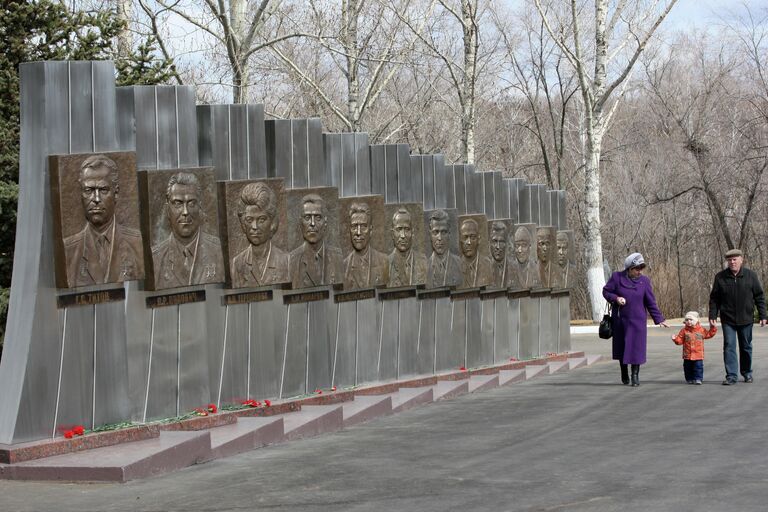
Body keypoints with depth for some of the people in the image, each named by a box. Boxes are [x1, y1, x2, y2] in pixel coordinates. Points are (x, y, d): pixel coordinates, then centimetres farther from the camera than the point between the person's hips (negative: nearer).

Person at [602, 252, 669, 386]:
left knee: (637, 347, -6)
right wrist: (615, 298, -17)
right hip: (620, 320, 0)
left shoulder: (644, 281, -2)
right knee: (621, 346, 10)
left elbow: (651, 302, 2)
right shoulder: (617, 277, -6)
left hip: (637, 320, 0)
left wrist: (659, 319, 0)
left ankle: (635, 375, 2)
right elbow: (606, 291, 3)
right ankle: (624, 374, 27)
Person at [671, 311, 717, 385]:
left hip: (698, 354, -1)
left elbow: (708, 334, 16)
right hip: (687, 354, 1)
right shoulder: (684, 330, 2)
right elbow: (680, 340, 2)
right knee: (688, 367, 6)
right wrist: (675, 339, -15)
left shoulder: (701, 330, 4)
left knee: (698, 367, -5)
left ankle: (698, 379, 1)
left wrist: (712, 328, 6)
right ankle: (690, 379, 18)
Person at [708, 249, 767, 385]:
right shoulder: (720, 277, -2)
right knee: (729, 346, -7)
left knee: (746, 347, 12)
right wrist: (712, 316, -2)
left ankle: (747, 373, 28)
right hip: (728, 319, -1)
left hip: (746, 319, 1)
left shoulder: (751, 276, -1)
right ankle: (731, 376, -7)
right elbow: (714, 298, 3)